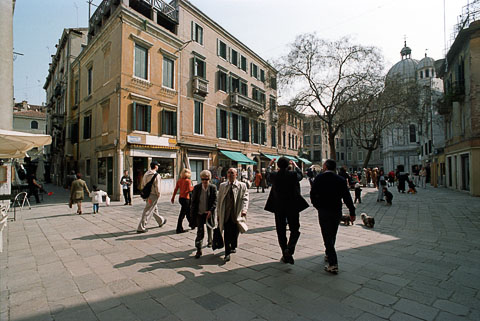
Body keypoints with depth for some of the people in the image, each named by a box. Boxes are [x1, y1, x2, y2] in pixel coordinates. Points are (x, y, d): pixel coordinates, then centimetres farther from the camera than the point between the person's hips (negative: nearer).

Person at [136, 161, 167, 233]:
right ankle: (141, 228, 1)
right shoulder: (156, 175, -15)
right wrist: (158, 194, -6)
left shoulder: (146, 174, 8)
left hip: (147, 195, 9)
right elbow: (157, 187, -19)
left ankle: (161, 221, 41)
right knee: (147, 212, -3)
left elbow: (142, 185, 12)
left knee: (154, 209, 23)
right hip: (153, 195, -9)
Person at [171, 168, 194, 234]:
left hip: (180, 198, 7)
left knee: (188, 211, 24)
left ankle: (191, 223, 41)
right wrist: (193, 187, 1)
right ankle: (179, 229, 3)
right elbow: (189, 189, -19)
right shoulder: (188, 181, -13)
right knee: (182, 214, -2)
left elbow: (175, 189, 6)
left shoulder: (179, 181, 6)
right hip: (185, 199, -7)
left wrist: (173, 197, 12)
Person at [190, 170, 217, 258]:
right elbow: (193, 201, -1)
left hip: (209, 212, 1)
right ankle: (199, 250, 3)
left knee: (210, 228, 21)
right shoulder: (197, 187, -5)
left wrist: (211, 210, -22)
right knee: (200, 231, -4)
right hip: (199, 213, -1)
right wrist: (192, 214, -3)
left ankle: (210, 241, 48)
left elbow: (215, 201, -8)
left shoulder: (213, 187, -8)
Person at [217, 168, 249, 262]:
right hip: (225, 214, 1)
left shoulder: (242, 186, 1)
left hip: (236, 214, -1)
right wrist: (219, 214, 10)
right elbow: (219, 200, 12)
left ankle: (233, 247, 38)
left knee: (235, 233, 12)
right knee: (226, 234, -2)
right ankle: (227, 253, 7)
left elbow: (245, 198, -9)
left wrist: (244, 210, -26)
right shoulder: (222, 186, 10)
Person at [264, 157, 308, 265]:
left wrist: (269, 165, 35)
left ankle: (285, 255, 19)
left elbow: (268, 174, 16)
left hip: (278, 207, 1)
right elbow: (300, 174, 13)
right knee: (295, 230, 11)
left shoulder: (274, 175, -7)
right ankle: (289, 249, -12)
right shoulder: (293, 174, -11)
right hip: (293, 207, -1)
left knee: (281, 231, 12)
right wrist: (295, 165, 30)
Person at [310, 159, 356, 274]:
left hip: (323, 211, -3)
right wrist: (352, 212, 1)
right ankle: (328, 254, 39)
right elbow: (347, 198, -4)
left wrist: (318, 206, 8)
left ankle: (333, 264, -4)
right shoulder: (341, 180, -3)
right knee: (332, 235, 20)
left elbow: (313, 194, -6)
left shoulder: (319, 178, -8)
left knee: (327, 236, 0)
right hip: (337, 211, 4)